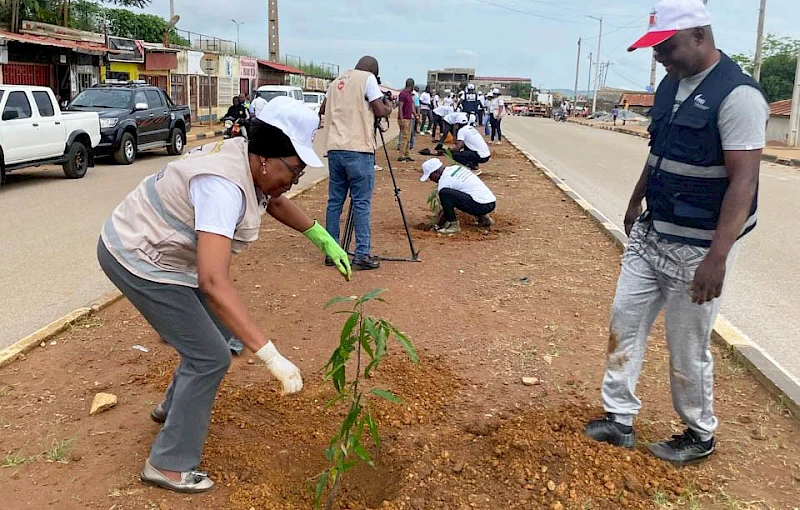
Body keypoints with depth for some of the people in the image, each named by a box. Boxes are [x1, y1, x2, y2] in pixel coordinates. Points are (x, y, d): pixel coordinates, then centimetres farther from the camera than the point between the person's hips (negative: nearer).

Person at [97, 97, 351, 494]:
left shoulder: (249, 161, -5)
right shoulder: (224, 186, -34)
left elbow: (275, 202, 18)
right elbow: (213, 281, -43)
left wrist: (323, 239, 10)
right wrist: (271, 356, -45)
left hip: (160, 250, 9)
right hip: (138, 260, -9)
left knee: (221, 327, 18)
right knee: (210, 356, -7)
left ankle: (174, 407, 40)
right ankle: (168, 464, 8)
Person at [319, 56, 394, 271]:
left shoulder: (337, 81, 20)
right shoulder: (368, 78, 0)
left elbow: (323, 110, 29)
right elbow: (380, 111, -4)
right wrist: (389, 106, 16)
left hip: (334, 149, 6)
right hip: (358, 150, -6)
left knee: (334, 201, 9)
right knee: (362, 203, -4)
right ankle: (362, 255, -5)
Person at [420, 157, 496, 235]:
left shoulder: (444, 180, -7)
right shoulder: (457, 167, 17)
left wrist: (437, 225, 11)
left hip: (481, 205, -9)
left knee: (444, 193, -16)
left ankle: (454, 226, -7)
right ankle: (483, 217, 21)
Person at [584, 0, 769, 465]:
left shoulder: (737, 95, -18)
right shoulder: (671, 85, 7)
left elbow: (744, 181, -23)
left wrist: (717, 258, -28)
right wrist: (636, 202, 27)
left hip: (698, 247, -8)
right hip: (650, 234, 8)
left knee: (688, 347, 4)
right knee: (625, 322, 10)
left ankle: (701, 436, 27)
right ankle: (620, 419, 24)